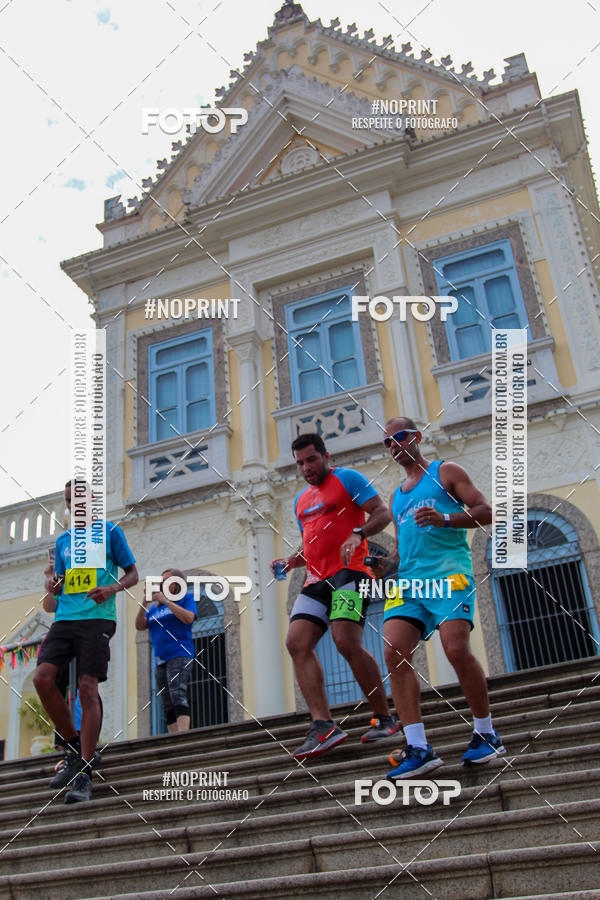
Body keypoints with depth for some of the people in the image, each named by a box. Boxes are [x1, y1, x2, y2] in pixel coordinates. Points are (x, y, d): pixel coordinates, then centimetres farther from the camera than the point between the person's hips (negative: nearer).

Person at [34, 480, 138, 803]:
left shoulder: (110, 531, 7)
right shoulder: (63, 540, 21)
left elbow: (132, 574, 8)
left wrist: (112, 588, -12)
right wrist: (53, 586, 0)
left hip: (97, 618, -5)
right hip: (65, 618, 5)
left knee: (87, 687, -12)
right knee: (42, 678, -13)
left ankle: (84, 773, -6)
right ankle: (74, 748, 6)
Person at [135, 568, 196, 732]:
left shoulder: (186, 598, 8)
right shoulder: (154, 608, 22)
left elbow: (188, 618, -11)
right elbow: (140, 626, 10)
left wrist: (165, 600, -9)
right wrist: (145, 601, -1)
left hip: (179, 655, -6)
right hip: (160, 661, 6)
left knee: (178, 694, -25)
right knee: (168, 706, 1)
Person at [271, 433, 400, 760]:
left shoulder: (347, 478, 5)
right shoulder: (301, 500, 27)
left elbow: (382, 513, -4)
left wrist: (358, 534, -22)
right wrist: (290, 561, 14)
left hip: (349, 571, -7)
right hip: (317, 580, 8)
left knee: (347, 642, -22)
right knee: (297, 643, -12)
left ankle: (385, 718, -6)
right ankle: (323, 725, -16)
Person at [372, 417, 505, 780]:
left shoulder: (446, 472, 11)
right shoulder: (396, 497, 29)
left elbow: (487, 512, 1)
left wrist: (444, 518, -15)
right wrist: (386, 564, 11)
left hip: (449, 572, -6)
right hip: (409, 580, 6)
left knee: (457, 649, -21)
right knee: (394, 653, -15)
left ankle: (486, 734, 1)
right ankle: (419, 748, -13)